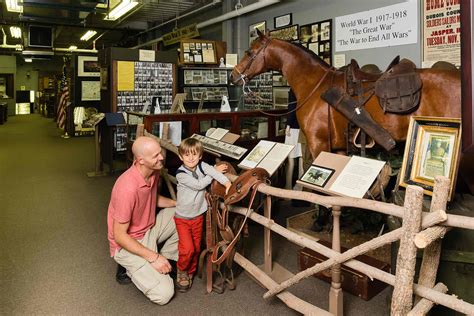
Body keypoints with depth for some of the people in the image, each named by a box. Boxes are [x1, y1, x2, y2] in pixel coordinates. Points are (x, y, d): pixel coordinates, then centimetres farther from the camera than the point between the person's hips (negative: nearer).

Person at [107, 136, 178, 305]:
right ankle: (132, 268, 8)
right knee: (163, 294, -16)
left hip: (150, 228, 8)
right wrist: (153, 257, -25)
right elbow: (119, 235, -26)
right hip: (129, 244, -8)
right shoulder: (127, 188, -34)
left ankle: (165, 258, 9)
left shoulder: (153, 171, -9)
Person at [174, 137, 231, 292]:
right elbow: (199, 185, -22)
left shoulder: (202, 166, -7)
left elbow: (215, 171, -22)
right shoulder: (181, 174, -19)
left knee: (196, 248, 13)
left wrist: (227, 183, -39)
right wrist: (213, 173, -12)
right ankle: (181, 270, 16)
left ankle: (190, 273, 36)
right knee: (187, 248, -13)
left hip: (198, 216, 4)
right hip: (183, 218, -4)